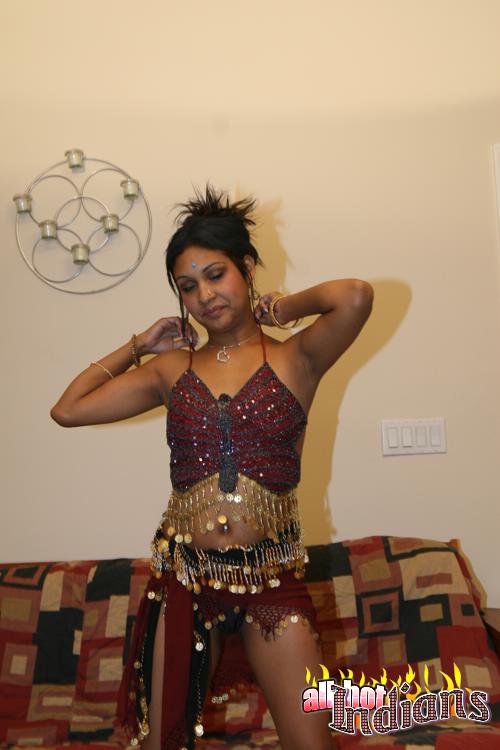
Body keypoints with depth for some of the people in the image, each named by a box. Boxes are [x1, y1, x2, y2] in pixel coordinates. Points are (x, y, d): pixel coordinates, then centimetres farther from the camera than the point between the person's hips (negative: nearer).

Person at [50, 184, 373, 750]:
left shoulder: (294, 358, -3)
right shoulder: (172, 369, 5)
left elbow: (355, 297, -23)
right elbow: (68, 410, 4)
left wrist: (288, 306, -4)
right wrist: (139, 344, 8)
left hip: (272, 579, -2)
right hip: (182, 576, 3)